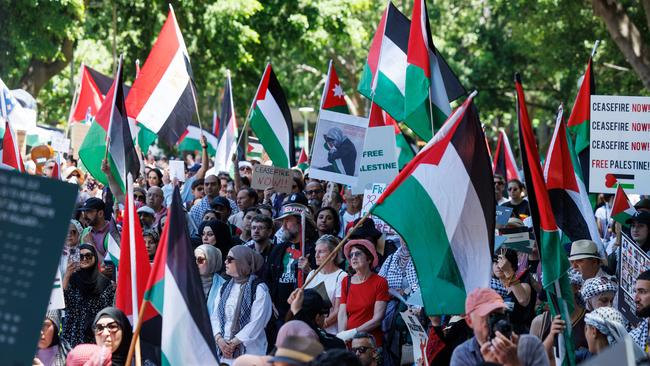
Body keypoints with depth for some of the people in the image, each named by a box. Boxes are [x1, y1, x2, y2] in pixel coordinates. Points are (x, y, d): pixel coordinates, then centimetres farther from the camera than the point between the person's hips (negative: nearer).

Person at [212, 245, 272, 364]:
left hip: (249, 351, -5)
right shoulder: (225, 287, 14)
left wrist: (233, 343, -13)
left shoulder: (259, 289, -6)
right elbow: (215, 316, 9)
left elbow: (256, 323, -12)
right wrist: (219, 339, -9)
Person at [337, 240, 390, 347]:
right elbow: (342, 314, 5)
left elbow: (377, 318, -7)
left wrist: (353, 332, -14)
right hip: (349, 342, 4)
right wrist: (341, 336, -11)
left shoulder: (380, 282, -1)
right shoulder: (346, 281, 12)